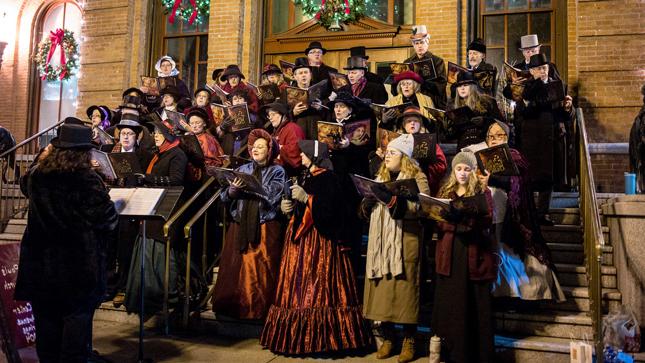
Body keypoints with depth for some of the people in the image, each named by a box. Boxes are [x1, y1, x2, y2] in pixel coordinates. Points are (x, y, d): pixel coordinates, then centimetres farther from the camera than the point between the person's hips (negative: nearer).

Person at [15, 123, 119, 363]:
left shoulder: (37, 176, -2)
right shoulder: (88, 180, -18)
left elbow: (25, 185, 23)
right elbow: (108, 217, -14)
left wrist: (41, 159, 21)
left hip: (41, 260, 5)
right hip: (79, 261, -5)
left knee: (46, 317, 16)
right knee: (77, 317, 5)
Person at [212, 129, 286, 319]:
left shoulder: (277, 171, 3)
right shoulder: (243, 170, 14)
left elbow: (271, 198, -12)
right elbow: (225, 197, 8)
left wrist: (248, 186, -16)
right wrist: (233, 189, -13)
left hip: (265, 228, -3)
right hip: (240, 226, 4)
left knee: (260, 271, -2)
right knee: (234, 268, 3)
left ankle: (259, 309, 9)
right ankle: (233, 306, 15)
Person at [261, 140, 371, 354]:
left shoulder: (328, 179, -9)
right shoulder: (306, 177, 18)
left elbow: (330, 210, -20)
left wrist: (307, 198, -23)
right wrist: (289, 207, 5)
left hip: (320, 240, -9)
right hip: (301, 239, 9)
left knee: (317, 288, -9)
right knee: (298, 286, 7)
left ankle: (320, 338, -1)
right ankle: (298, 335, 14)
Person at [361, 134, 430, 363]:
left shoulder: (417, 178, -1)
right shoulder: (380, 178, 18)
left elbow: (419, 207, -17)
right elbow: (367, 211, 21)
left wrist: (391, 199, -25)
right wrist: (367, 204, -2)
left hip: (405, 243, -5)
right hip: (381, 243, 5)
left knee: (405, 288, -3)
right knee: (382, 288, 5)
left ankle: (409, 340, 10)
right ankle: (387, 338, 17)